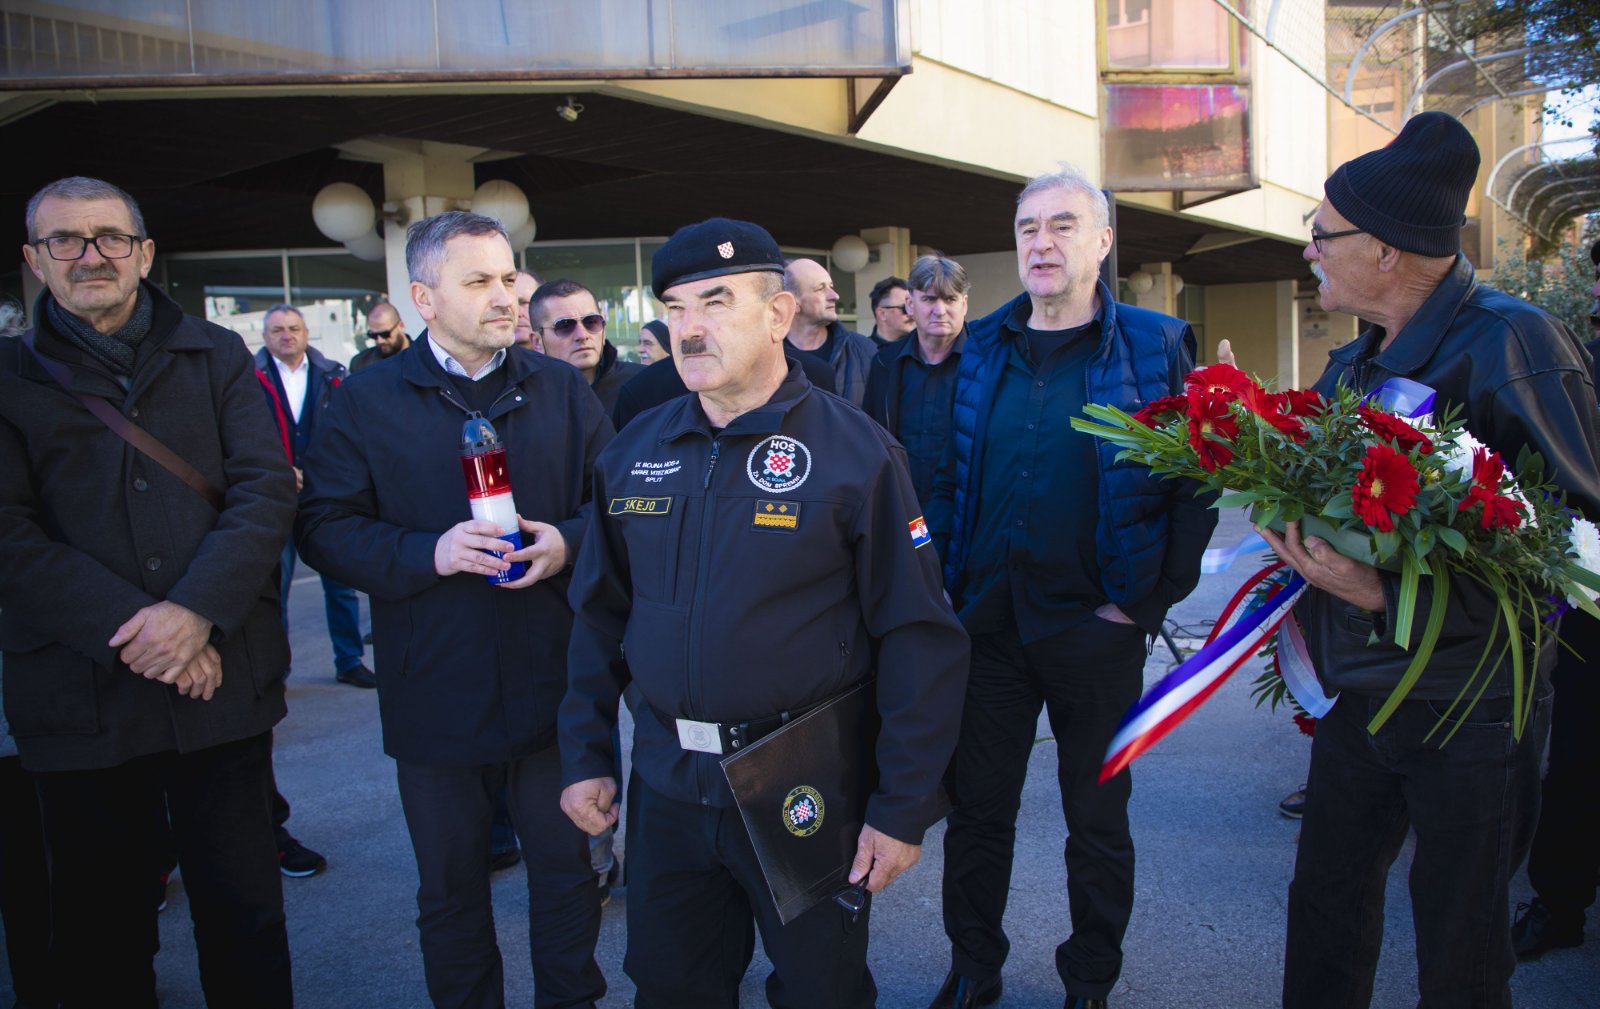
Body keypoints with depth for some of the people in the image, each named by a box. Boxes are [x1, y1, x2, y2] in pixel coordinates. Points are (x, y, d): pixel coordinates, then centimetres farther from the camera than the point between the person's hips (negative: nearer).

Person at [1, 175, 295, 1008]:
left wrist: (198, 610, -16)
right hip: (80, 700, 0)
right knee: (100, 934, 13)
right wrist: (128, 633, -15)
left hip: (223, 682, 0)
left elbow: (267, 489, -2)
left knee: (245, 917, 9)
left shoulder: (216, 357, 8)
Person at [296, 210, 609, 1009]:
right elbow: (323, 525, -5)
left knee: (567, 873, 14)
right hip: (436, 695, -1)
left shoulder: (561, 389, 5)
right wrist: (428, 554, -19)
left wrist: (568, 542, -14)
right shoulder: (368, 401, 0)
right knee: (450, 891, 16)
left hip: (553, 683, 1)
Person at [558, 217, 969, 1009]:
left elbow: (918, 638, -13)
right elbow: (600, 615, 9)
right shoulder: (633, 452, 2)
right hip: (666, 787, 4)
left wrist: (903, 810, -13)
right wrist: (583, 756, 7)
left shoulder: (856, 452, -12)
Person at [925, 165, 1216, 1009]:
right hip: (987, 622, 3)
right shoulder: (981, 349, 6)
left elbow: (1196, 484, -5)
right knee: (977, 809, 12)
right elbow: (947, 476, 10)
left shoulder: (1154, 348, -3)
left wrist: (1146, 602, -10)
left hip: (1096, 630, -2)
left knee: (1097, 818, 13)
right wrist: (947, 586, 3)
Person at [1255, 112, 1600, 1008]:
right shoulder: (1353, 365, 8)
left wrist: (1391, 596, -28)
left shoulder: (1510, 343, -15)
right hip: (1358, 696, 6)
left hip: (1469, 707, -6)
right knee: (1325, 909, 16)